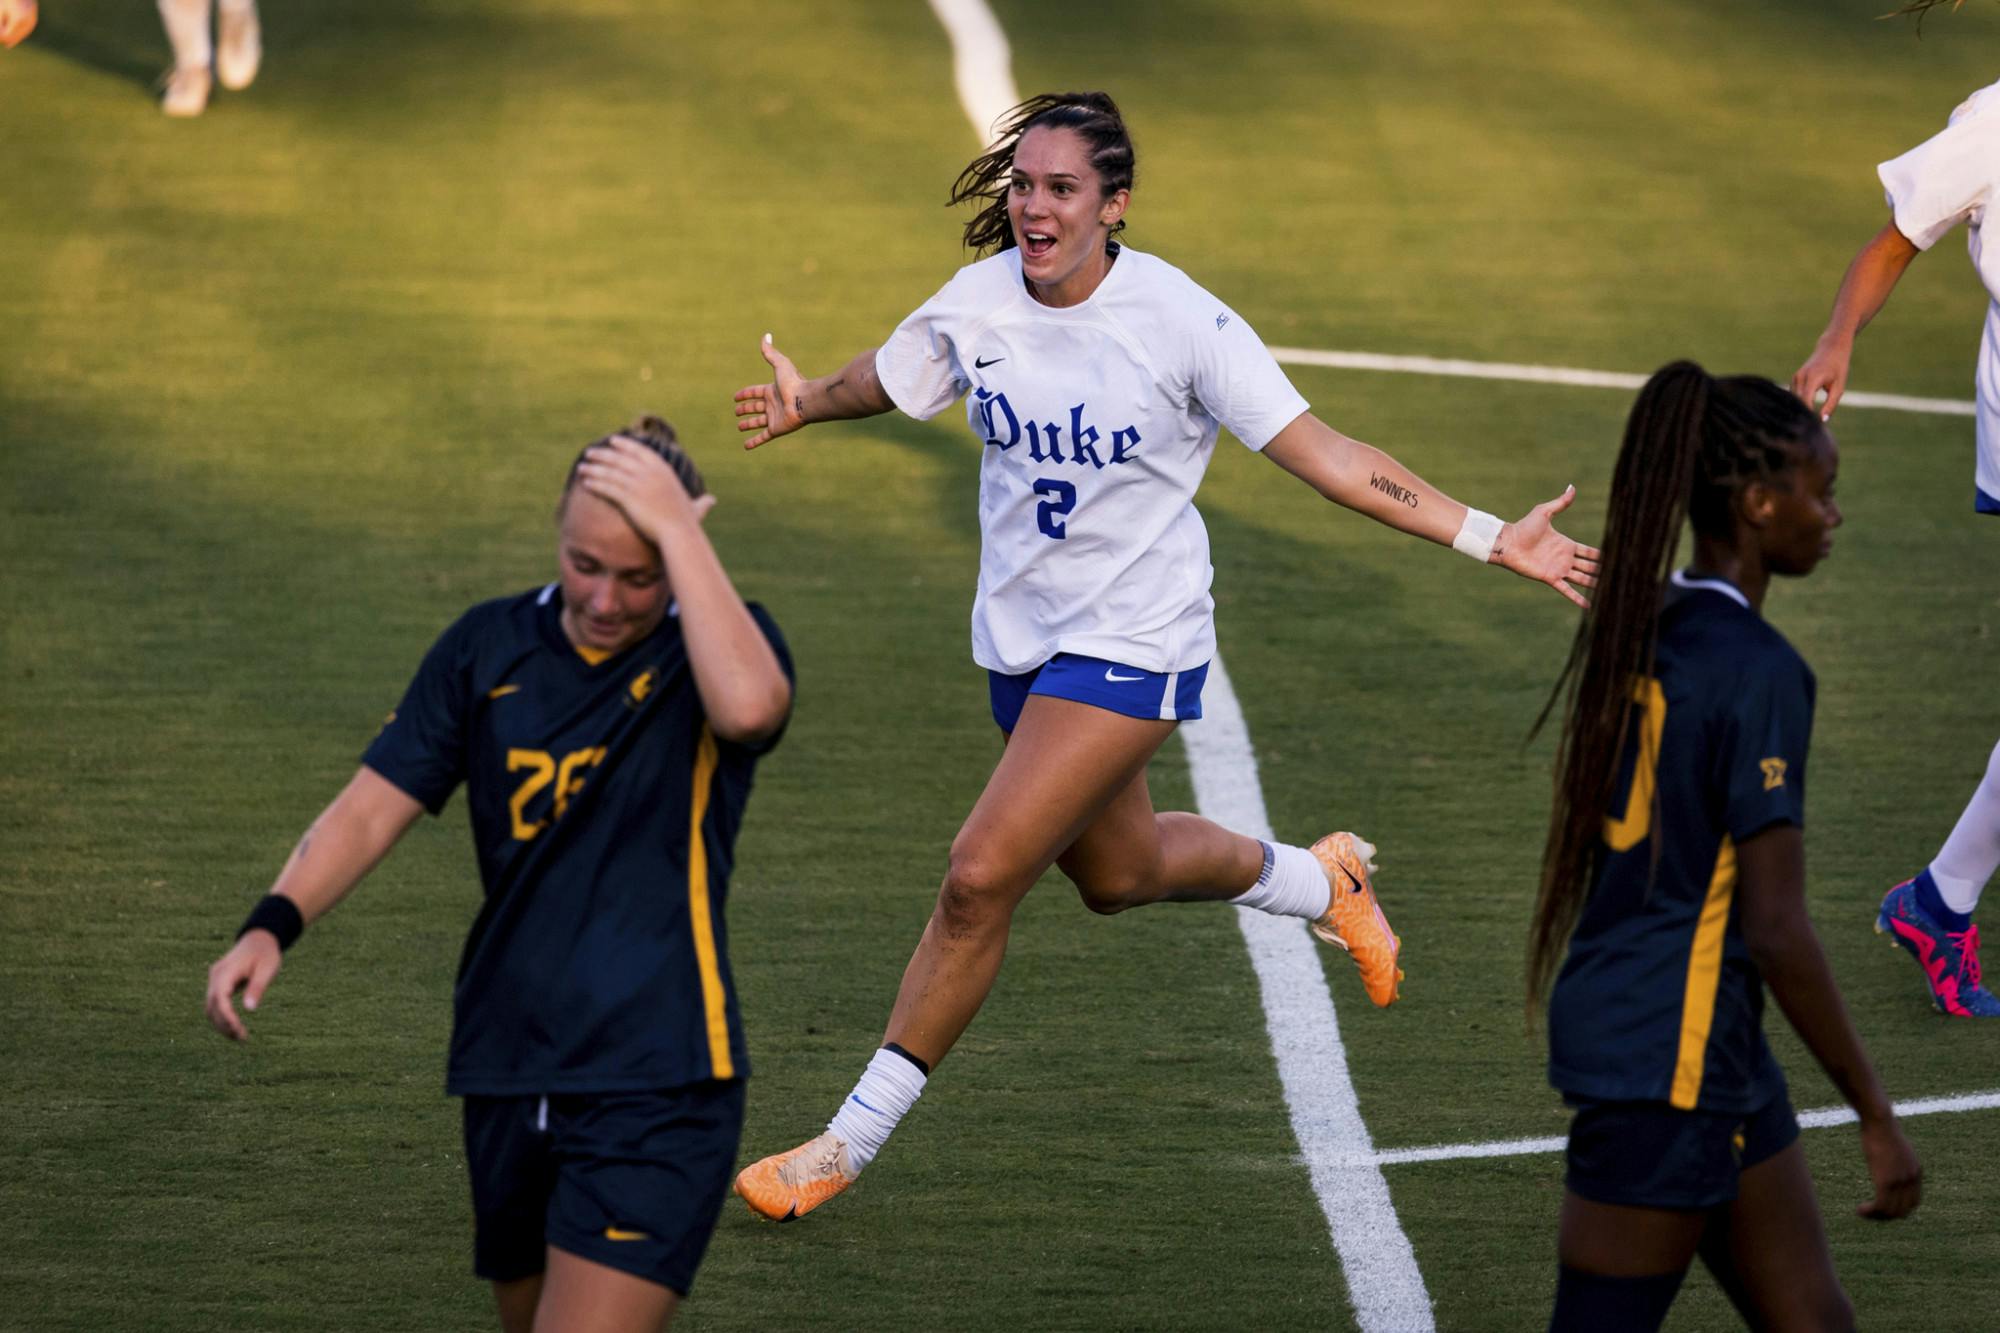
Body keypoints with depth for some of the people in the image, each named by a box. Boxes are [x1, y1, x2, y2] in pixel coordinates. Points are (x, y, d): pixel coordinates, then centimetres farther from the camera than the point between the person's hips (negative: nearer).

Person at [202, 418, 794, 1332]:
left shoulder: (724, 642, -4)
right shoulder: (489, 649, 8)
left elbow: (748, 707, -29)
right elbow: (374, 806, 7)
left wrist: (676, 530, -22)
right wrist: (275, 923, -10)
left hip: (656, 1092, -6)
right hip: (507, 1077, 6)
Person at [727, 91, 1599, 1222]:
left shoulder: (1180, 321, -20)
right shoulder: (979, 304, -7)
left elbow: (1325, 457, -16)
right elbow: (884, 380, 11)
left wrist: (1495, 539, -20)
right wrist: (806, 401, -14)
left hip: (1134, 643, -6)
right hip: (1022, 632, 6)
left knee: (981, 878, -15)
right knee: (1116, 873, 24)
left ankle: (853, 1140, -3)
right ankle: (1316, 881, 55)